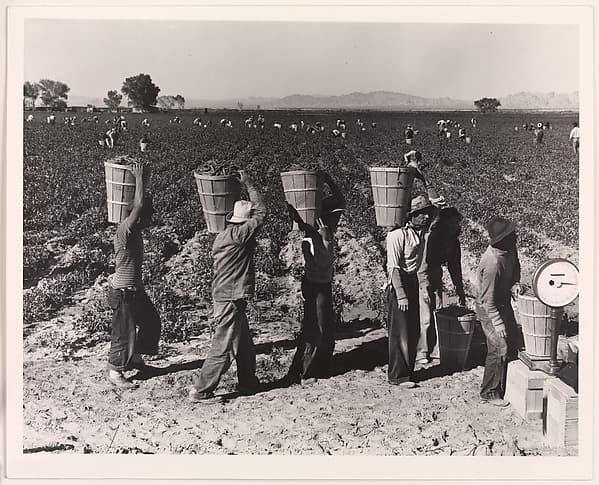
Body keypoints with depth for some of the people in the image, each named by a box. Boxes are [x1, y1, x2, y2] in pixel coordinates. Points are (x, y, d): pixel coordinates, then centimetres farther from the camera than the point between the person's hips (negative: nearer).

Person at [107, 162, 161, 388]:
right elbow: (138, 205, -34)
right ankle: (115, 371, 20)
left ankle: (135, 358, 38)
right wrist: (139, 177, -23)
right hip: (122, 293, -10)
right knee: (124, 332, 2)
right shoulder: (124, 230, -22)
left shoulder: (135, 231, 4)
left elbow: (140, 205, 18)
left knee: (152, 321, 21)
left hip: (135, 289, 10)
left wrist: (139, 177, 8)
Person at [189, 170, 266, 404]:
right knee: (223, 348, -2)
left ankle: (248, 384, 33)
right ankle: (200, 391, 6)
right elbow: (261, 213, -10)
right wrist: (249, 185, -2)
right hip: (231, 299, -10)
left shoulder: (222, 236, 9)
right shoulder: (238, 235, -17)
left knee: (244, 345, 20)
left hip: (224, 296, 10)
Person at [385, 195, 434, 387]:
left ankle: (408, 370, 26)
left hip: (413, 282, 8)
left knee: (414, 331, 14)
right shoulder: (398, 235, -17)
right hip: (398, 284, -8)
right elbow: (393, 267, -19)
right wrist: (401, 295, -22)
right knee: (400, 333, -2)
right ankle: (397, 376, 7)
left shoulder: (421, 233, 6)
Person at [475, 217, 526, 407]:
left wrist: (515, 283, -7)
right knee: (499, 349, -8)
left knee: (513, 344, 16)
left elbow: (515, 268, 14)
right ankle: (489, 393, 8)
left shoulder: (510, 250, -7)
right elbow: (487, 300, -27)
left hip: (504, 304, 9)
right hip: (488, 308, -9)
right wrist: (497, 324, -25)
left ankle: (505, 384, 34)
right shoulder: (492, 263, -33)